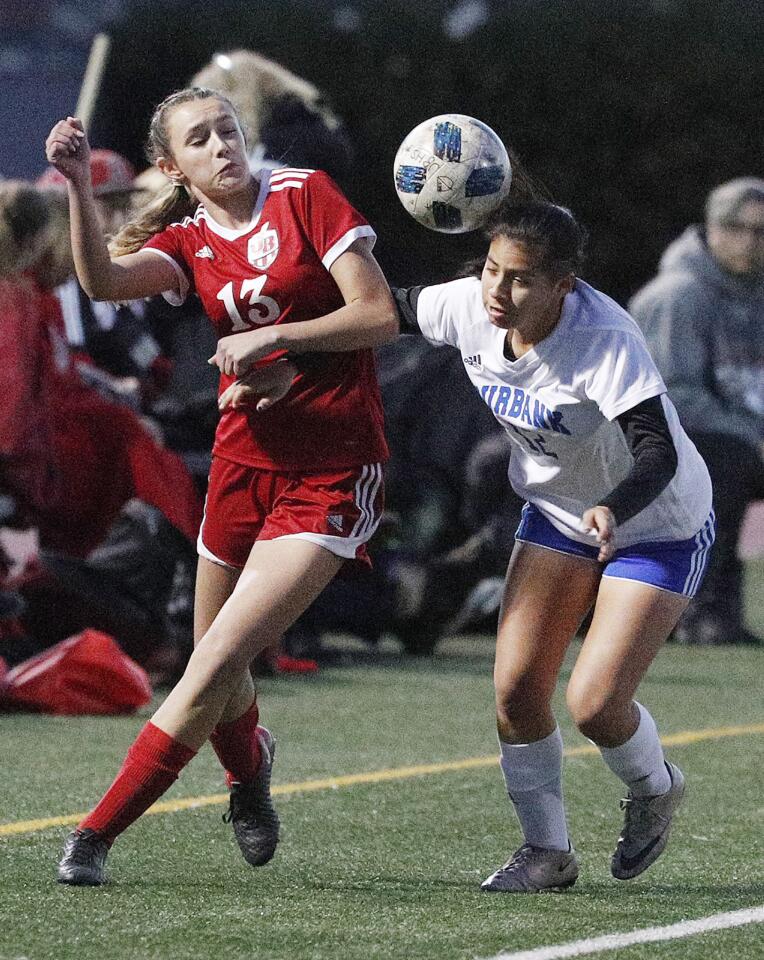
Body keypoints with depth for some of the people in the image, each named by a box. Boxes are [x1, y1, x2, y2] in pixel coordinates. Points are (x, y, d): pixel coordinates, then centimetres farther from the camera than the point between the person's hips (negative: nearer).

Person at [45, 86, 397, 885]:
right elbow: (104, 280, -15)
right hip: (244, 458, 5)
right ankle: (248, 772, 49)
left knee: (218, 663, -14)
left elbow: (379, 315, -9)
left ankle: (99, 831, -9)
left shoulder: (306, 197, -4)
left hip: (331, 473, -5)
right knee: (213, 664, 15)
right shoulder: (187, 242, 6)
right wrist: (77, 185, -28)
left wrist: (272, 337, -15)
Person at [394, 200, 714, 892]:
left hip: (657, 526, -6)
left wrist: (613, 509, -60)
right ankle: (547, 852, 15)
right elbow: (394, 310, 2)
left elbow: (658, 452, -41)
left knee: (595, 703, -14)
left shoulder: (606, 341, -35)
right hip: (557, 514, 6)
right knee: (516, 688, -5)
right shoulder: (469, 308, -18)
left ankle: (655, 789, 21)